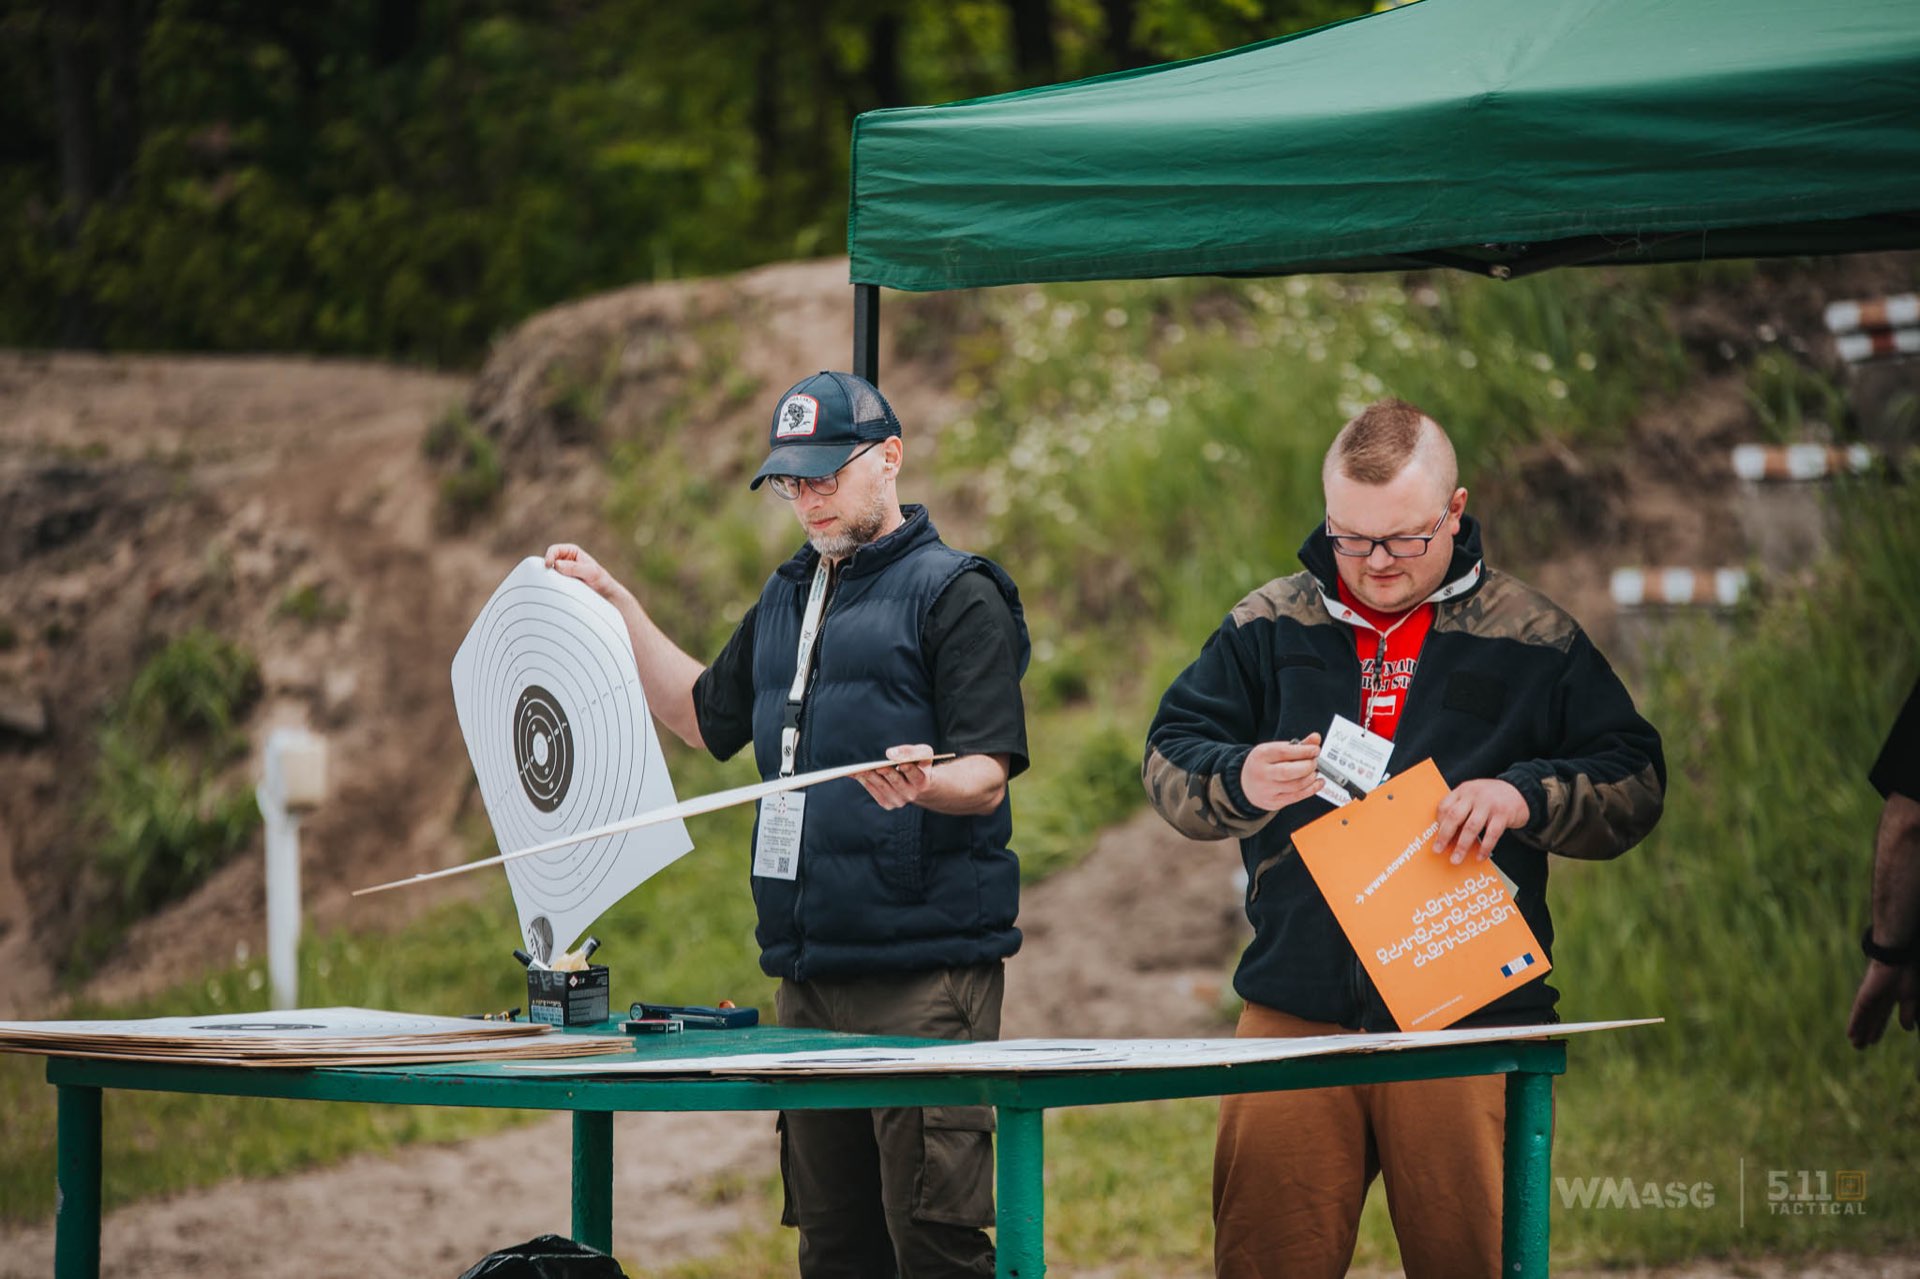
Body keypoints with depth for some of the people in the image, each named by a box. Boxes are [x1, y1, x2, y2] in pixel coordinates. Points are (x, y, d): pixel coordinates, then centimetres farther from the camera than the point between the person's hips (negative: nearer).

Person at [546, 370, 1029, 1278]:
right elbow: (705, 716, 32)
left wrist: (927, 783, -34)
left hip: (925, 969, -8)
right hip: (808, 971, 8)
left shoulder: (956, 595, -4)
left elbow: (988, 775, -12)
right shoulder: (786, 600, 20)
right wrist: (618, 607, 27)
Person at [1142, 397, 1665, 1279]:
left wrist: (1525, 796, -14)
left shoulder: (1533, 640, 7)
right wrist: (1239, 782, -13)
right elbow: (1167, 762, 10)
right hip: (1295, 1009, 1)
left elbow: (1633, 784, 6)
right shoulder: (1268, 627, 10)